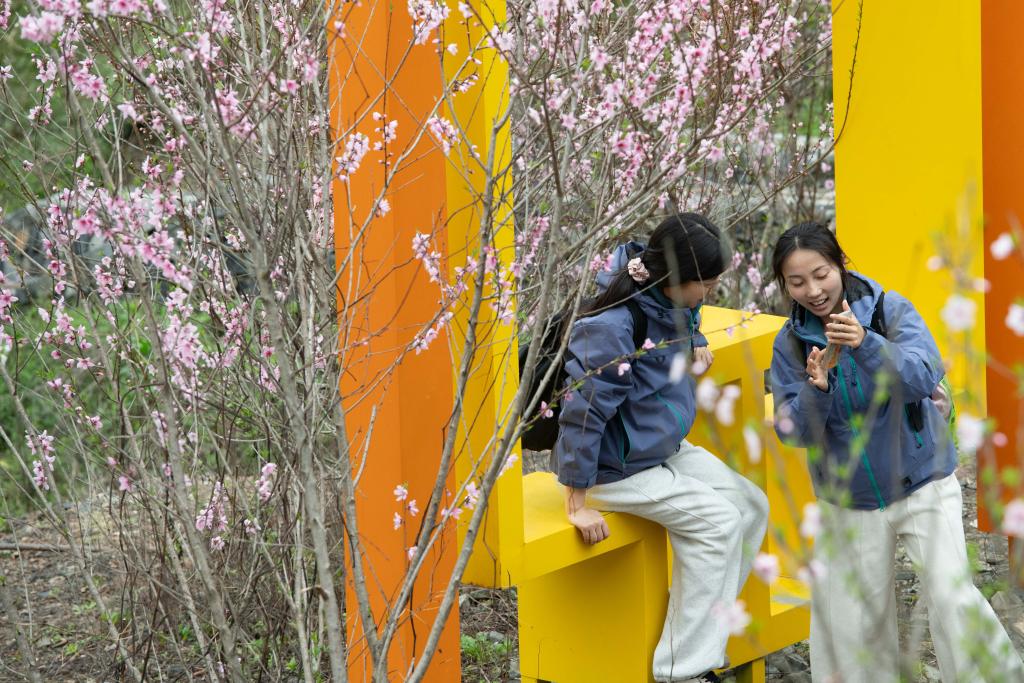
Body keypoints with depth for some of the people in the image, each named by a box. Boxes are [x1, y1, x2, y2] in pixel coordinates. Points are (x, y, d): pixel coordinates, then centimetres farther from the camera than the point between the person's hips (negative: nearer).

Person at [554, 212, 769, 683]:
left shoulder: (674, 304, -3)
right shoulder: (612, 326, -29)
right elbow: (582, 412, -25)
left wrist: (695, 350, 2)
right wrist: (577, 503, -21)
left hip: (667, 448, 9)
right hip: (617, 467, -9)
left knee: (751, 506, 1)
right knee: (717, 519, -19)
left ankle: (699, 628, 10)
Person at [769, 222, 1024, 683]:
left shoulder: (891, 311, -11)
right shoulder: (791, 344, -4)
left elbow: (921, 377, -27)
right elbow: (794, 432, -8)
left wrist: (866, 345, -43)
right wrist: (815, 390, -28)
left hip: (923, 485, -3)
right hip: (848, 502, 3)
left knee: (951, 599, -16)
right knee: (853, 625, 7)